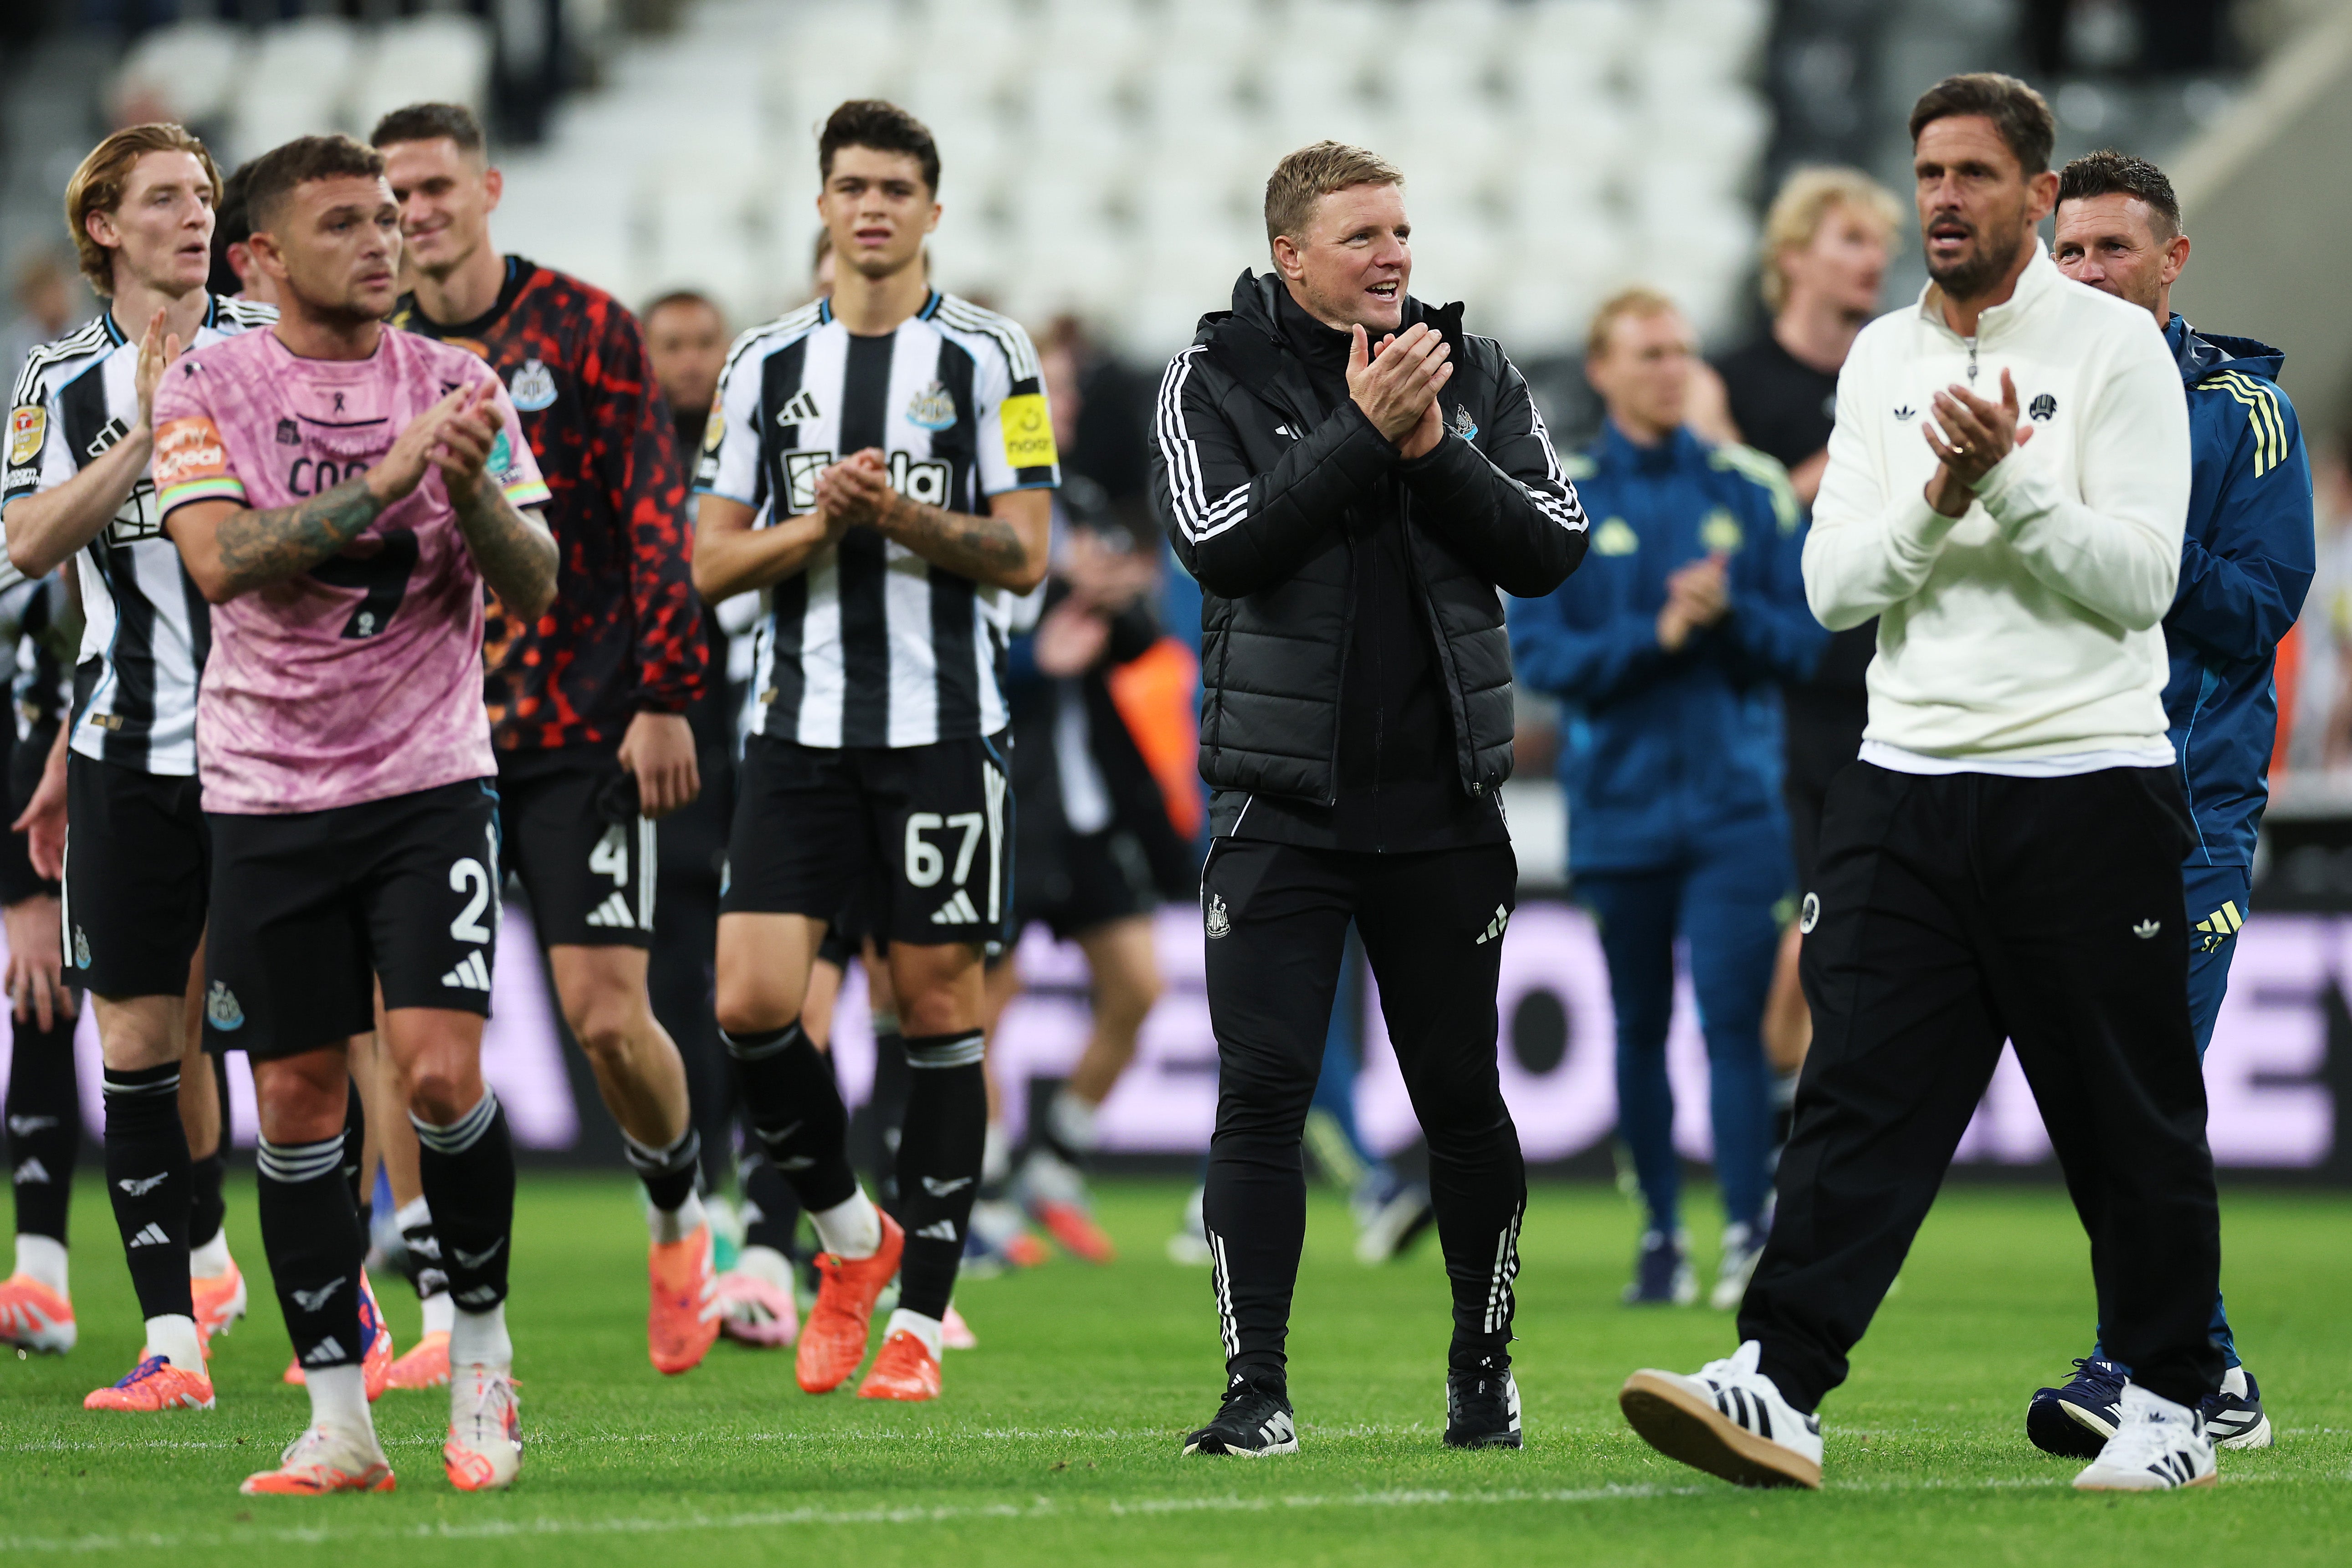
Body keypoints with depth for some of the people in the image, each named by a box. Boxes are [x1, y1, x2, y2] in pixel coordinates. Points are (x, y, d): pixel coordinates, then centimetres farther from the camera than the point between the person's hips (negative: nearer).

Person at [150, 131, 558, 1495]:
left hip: (431, 780, 0)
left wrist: (470, 483, -20)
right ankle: (340, 1422, 9)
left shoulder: (456, 386, 3)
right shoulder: (209, 389, -2)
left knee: (440, 1069, -14)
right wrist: (385, 477, -25)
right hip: (269, 795, 0)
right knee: (297, 1102, 1)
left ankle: (484, 1358, 6)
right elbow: (222, 560, -18)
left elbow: (534, 587, -2)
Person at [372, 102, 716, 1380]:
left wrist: (664, 697, -9)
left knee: (607, 1016, -8)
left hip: (584, 734, -3)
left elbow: (657, 513, -3)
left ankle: (678, 1214, 21)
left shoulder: (583, 328, -2)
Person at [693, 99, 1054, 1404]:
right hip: (800, 724, 2)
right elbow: (713, 564, 8)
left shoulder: (987, 356, 2)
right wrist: (818, 524, -10)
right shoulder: (766, 362, 9)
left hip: (943, 723, -2)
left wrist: (905, 516, -17)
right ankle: (850, 1235, 15)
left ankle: (921, 1313, 7)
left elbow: (1023, 555, -2)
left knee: (937, 1003, 0)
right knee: (751, 1002, -9)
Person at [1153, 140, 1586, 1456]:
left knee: (1463, 1097, 9)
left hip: (1446, 806, 2)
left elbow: (1554, 549, -2)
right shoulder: (1217, 380, -1)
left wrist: (1434, 451, -14)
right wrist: (1361, 431, -19)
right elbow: (1220, 543, -16)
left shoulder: (1475, 373, 7)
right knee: (1262, 1096, -7)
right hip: (1285, 806, -2)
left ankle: (1486, 1372, 22)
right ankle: (1259, 1390, -3)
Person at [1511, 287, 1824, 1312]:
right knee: (1641, 1027, 8)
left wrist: (1731, 613, -14)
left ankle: (1751, 1238, -10)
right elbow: (1538, 653, -5)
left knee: (1732, 1018, -10)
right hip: (1622, 801, 1)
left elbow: (1803, 639, 5)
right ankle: (1661, 1237, 18)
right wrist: (1659, 633, -15)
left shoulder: (1750, 488, 5)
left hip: (1737, 800, -1)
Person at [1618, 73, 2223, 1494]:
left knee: (2130, 1121, 3)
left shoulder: (2113, 344, -3)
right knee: (1859, 1097, -5)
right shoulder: (1883, 360, 12)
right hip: (1908, 783, 4)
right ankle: (1781, 1386, -12)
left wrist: (2013, 480, -20)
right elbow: (1833, 585, 6)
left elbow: (2141, 577, -10)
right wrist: (1936, 501, -11)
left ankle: (2173, 1404, 13)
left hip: (2087, 783, -4)